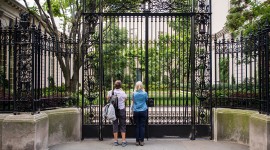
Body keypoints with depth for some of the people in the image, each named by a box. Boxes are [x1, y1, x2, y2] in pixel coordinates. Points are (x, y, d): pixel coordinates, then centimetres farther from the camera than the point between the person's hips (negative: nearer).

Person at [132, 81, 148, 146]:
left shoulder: (134, 94, -4)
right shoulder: (144, 93, -5)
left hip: (136, 111, 1)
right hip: (143, 111, -1)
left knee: (137, 126, 7)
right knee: (142, 126, 4)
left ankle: (137, 141, 9)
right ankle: (141, 141, 4)